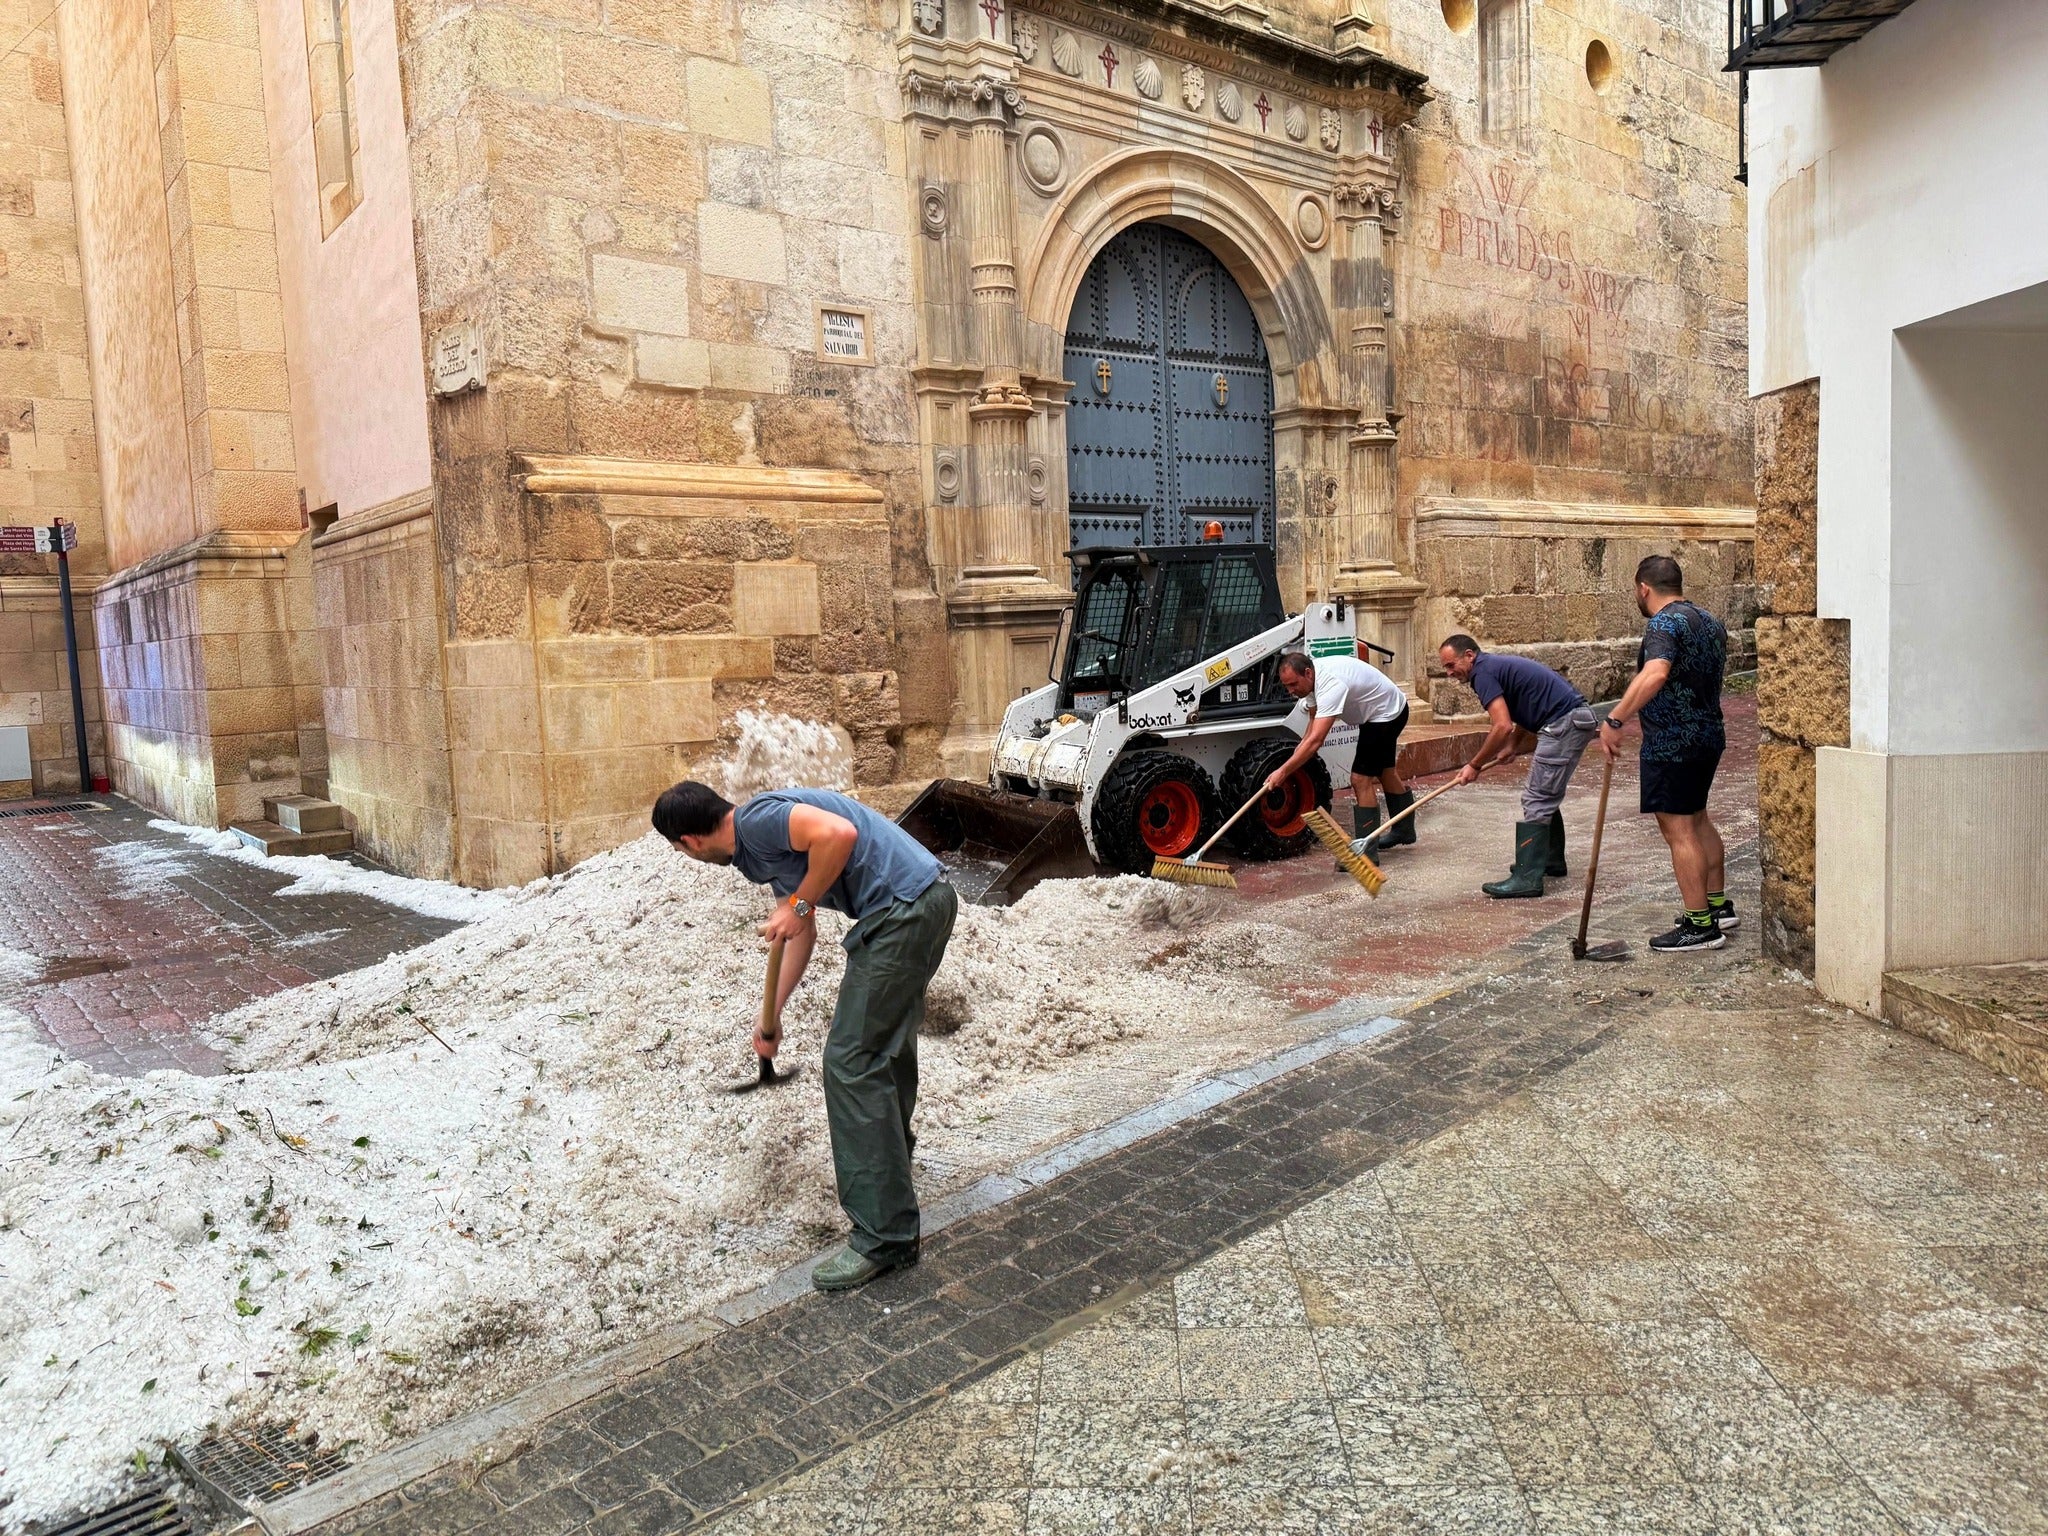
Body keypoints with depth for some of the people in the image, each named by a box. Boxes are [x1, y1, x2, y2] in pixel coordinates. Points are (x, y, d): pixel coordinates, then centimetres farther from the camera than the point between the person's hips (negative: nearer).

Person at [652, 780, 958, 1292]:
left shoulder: (757, 819, -10)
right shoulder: (758, 847, 20)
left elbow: (838, 833, -27)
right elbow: (801, 935, 29)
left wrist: (799, 905, -13)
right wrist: (773, 1014, 34)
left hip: (903, 911, -11)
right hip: (928, 902, 11)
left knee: (851, 1061, -7)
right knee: (887, 1031, 30)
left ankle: (885, 1235, -3)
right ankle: (892, 1140, 56)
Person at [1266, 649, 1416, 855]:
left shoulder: (1330, 684, -39)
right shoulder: (1312, 678, -9)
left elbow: (1316, 740, -45)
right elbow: (1314, 720, 4)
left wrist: (1283, 771, -46)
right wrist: (1298, 752, -11)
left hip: (1388, 712, -10)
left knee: (1361, 779, -16)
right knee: (1385, 771, 26)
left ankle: (1366, 851, -11)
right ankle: (1404, 830, 47)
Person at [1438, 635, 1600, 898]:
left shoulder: (1483, 672, -10)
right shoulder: (1497, 666, 19)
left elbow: (1503, 727, -19)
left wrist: (1474, 765, -10)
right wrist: (1510, 744, 29)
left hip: (1564, 724, -10)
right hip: (1577, 719, 10)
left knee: (1536, 800, -9)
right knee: (1547, 797, 21)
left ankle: (1527, 878, -10)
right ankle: (1552, 860, 31)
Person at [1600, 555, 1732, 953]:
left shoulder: (1664, 623, -17)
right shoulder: (1709, 621, 13)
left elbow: (1654, 674, -35)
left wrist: (1615, 719, -37)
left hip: (1671, 743, -10)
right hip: (1709, 736, 10)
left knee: (1678, 830, -5)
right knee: (1697, 819, 22)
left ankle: (1701, 925, -1)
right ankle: (1718, 905, 31)